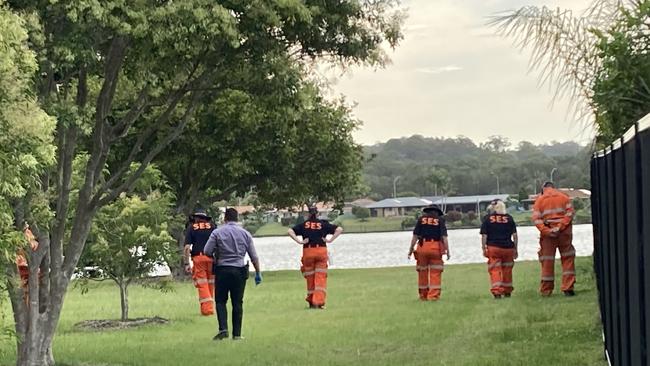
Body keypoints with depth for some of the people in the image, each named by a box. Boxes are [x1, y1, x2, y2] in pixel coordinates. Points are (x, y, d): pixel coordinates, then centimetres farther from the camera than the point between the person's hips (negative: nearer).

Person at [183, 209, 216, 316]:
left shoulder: (191, 227, 9)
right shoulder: (212, 226, 11)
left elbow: (187, 247, 0)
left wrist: (186, 264, 1)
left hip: (198, 258, -1)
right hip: (211, 258, 1)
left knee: (202, 285, 0)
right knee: (211, 284, 12)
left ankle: (207, 308, -7)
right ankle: (210, 306, 16)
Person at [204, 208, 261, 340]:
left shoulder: (217, 233, -3)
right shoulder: (245, 234, 3)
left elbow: (207, 252, -6)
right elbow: (254, 256, 5)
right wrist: (258, 273, 13)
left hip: (222, 270, -2)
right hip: (239, 271, 2)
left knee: (221, 301, 8)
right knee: (237, 303, 8)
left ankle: (223, 328, -9)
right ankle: (237, 333, 8)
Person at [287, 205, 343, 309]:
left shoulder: (303, 225, 7)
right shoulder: (323, 224, 6)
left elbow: (290, 231, -4)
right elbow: (339, 229, 1)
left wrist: (299, 241, -5)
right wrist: (330, 239, -2)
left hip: (308, 251, 1)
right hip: (322, 251, -1)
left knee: (310, 277, 12)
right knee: (320, 277, -1)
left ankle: (311, 301, 18)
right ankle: (319, 302, -11)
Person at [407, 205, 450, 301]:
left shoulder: (421, 219, 10)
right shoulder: (440, 219, 7)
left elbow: (415, 236, 3)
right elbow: (444, 237, -2)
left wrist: (411, 249, 5)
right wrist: (447, 251, -2)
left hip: (422, 247, 1)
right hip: (435, 247, -1)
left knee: (423, 272, 10)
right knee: (435, 272, 2)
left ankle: (423, 295, 16)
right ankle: (433, 295, -4)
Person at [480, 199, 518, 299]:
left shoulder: (488, 219, 0)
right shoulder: (509, 218, 5)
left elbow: (484, 235, -2)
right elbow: (514, 235, 5)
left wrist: (484, 249, 3)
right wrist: (515, 249, 11)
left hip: (493, 247, -2)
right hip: (508, 248, 2)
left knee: (494, 270, 0)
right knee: (507, 270, 15)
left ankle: (497, 291, -13)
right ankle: (507, 291, 24)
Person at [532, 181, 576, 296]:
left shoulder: (539, 200, 7)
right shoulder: (564, 197, 8)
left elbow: (536, 218, -5)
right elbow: (569, 213, -6)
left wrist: (547, 231, -12)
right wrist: (560, 227, -12)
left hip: (547, 234, 0)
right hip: (564, 232, 0)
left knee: (547, 261, 6)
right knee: (567, 259, 6)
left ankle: (546, 290, 10)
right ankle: (568, 288, -2)